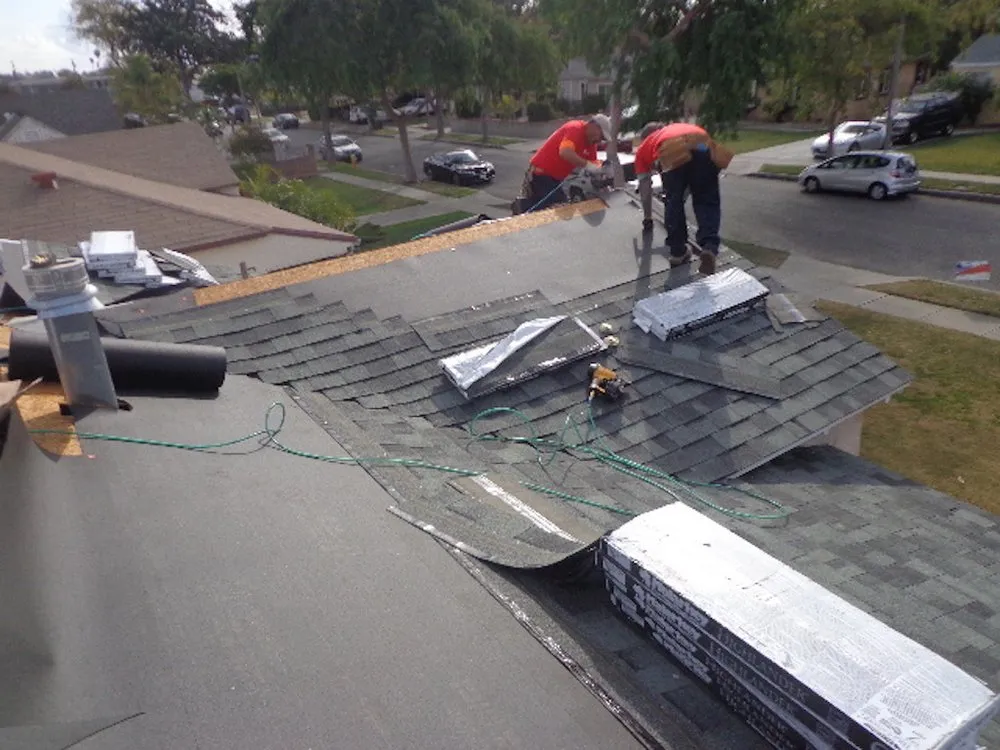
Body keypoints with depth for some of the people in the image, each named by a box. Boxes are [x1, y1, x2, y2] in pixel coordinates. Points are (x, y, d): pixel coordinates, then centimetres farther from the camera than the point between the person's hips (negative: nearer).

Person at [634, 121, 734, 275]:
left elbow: (645, 187, 38)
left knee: (673, 202, 18)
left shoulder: (643, 148, 37)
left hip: (673, 152, -2)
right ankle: (709, 247, -4)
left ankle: (678, 251, 22)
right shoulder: (679, 127, 47)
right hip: (706, 147, 3)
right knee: (708, 202, 14)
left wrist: (647, 219, 50)